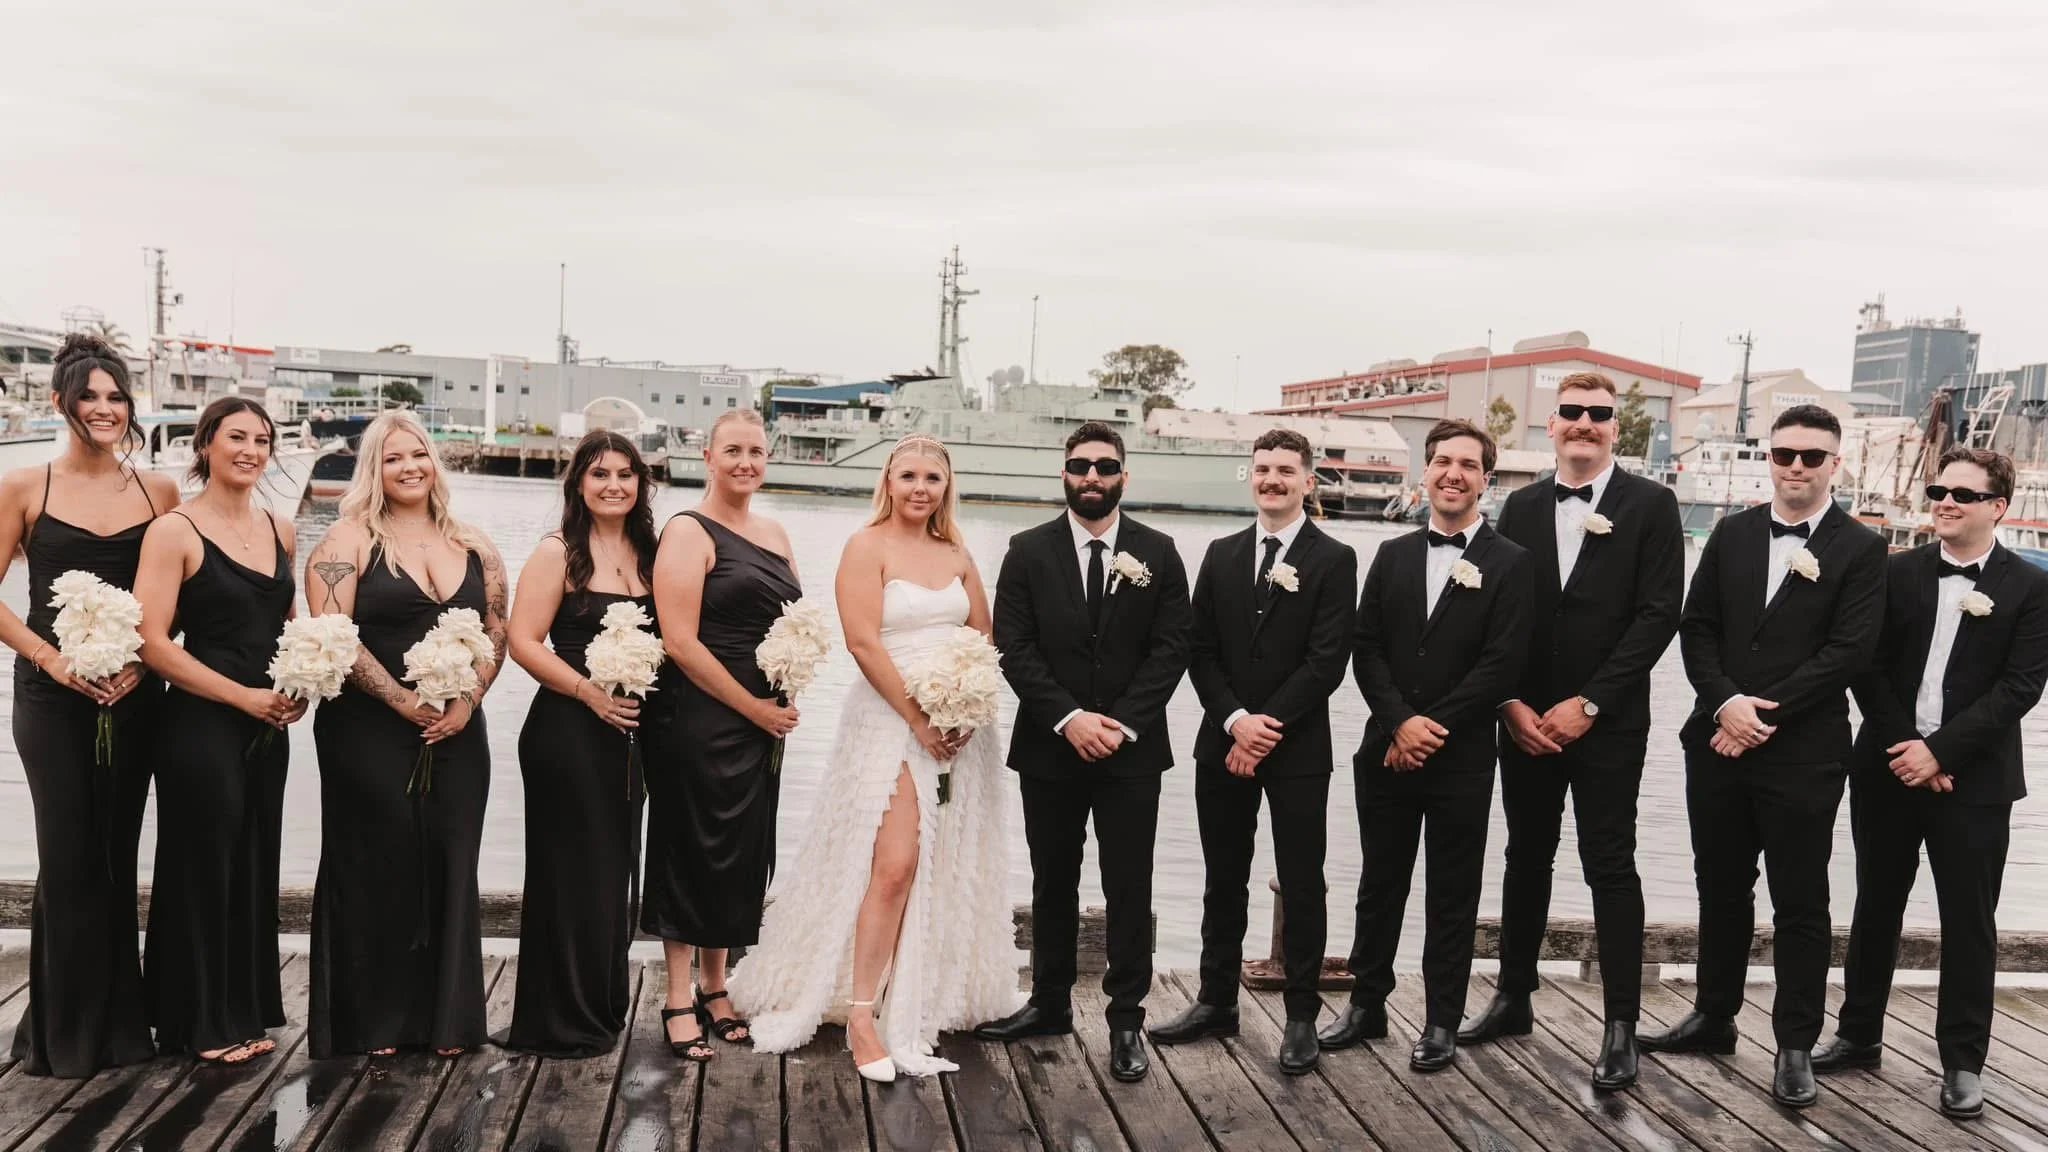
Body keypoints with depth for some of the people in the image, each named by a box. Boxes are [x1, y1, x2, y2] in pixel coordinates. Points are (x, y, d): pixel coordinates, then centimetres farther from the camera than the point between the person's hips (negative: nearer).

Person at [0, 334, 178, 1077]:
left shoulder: (158, 491, 4)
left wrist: (143, 660, -7)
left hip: (134, 694, 2)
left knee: (116, 855, 9)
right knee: (70, 857, -1)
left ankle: (117, 1023, 21)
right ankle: (64, 1032, 14)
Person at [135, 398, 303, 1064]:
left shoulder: (279, 531, 10)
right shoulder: (175, 532, -8)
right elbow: (152, 641, -14)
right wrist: (243, 696, -15)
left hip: (267, 726, 6)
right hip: (202, 725, -6)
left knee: (255, 865, 12)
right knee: (204, 867, 3)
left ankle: (243, 1010, 26)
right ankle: (202, 1023, 17)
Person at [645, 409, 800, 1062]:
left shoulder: (774, 535, 14)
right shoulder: (689, 532, -8)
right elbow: (679, 641, -15)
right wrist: (753, 707, -13)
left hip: (765, 721, 7)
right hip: (702, 720, -7)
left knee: (743, 854, 12)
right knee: (693, 851, 1)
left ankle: (715, 987, 26)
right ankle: (680, 1001, 13)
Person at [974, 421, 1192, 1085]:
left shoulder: (1158, 554, 3)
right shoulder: (1029, 551, 2)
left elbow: (1170, 649, -2)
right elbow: (1014, 649, -4)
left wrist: (1123, 724, -13)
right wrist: (1068, 719, -15)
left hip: (1132, 751, 0)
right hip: (1050, 749, 1)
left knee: (1129, 891, 3)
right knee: (1053, 885, 12)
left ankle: (1126, 1020, 12)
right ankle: (1049, 1005, 26)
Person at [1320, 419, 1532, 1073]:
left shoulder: (1509, 565, -3)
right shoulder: (1393, 556, 9)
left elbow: (1501, 665, -11)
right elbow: (1366, 650, 3)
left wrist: (1432, 729, -14)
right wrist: (1401, 722, -12)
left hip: (1461, 758, -3)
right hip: (1386, 751, 4)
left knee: (1452, 895, 6)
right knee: (1379, 885, 13)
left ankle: (1442, 1023, 17)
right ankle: (1367, 1005, 26)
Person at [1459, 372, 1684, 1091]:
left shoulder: (1650, 505, -4)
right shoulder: (1522, 508, 8)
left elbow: (1659, 615, -10)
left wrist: (1586, 705, -14)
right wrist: (1512, 703, -5)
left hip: (1608, 723, -4)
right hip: (1525, 720, 4)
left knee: (1610, 868, 0)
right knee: (1526, 861, 13)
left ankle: (1621, 1026, 8)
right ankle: (1514, 999, 26)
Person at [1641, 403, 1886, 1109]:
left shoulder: (1860, 549, -2)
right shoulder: (1732, 534, 9)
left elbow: (1851, 649, -11)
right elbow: (1697, 627, 6)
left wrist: (1764, 711, -15)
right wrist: (1726, 702, -10)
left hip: (1803, 754, -4)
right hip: (1719, 742, 4)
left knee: (1800, 905, 4)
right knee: (1721, 889, 15)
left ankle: (1796, 1045, 16)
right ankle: (1713, 1018, 29)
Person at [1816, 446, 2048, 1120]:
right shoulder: (1898, 573, 5)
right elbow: (1870, 668, 2)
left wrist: (1940, 751, -16)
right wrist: (1903, 748, -9)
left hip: (1974, 780, -3)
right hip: (1889, 768, 3)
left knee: (1968, 921, 5)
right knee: (1876, 908, 13)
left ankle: (1962, 1060, 16)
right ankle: (1859, 1035, 25)